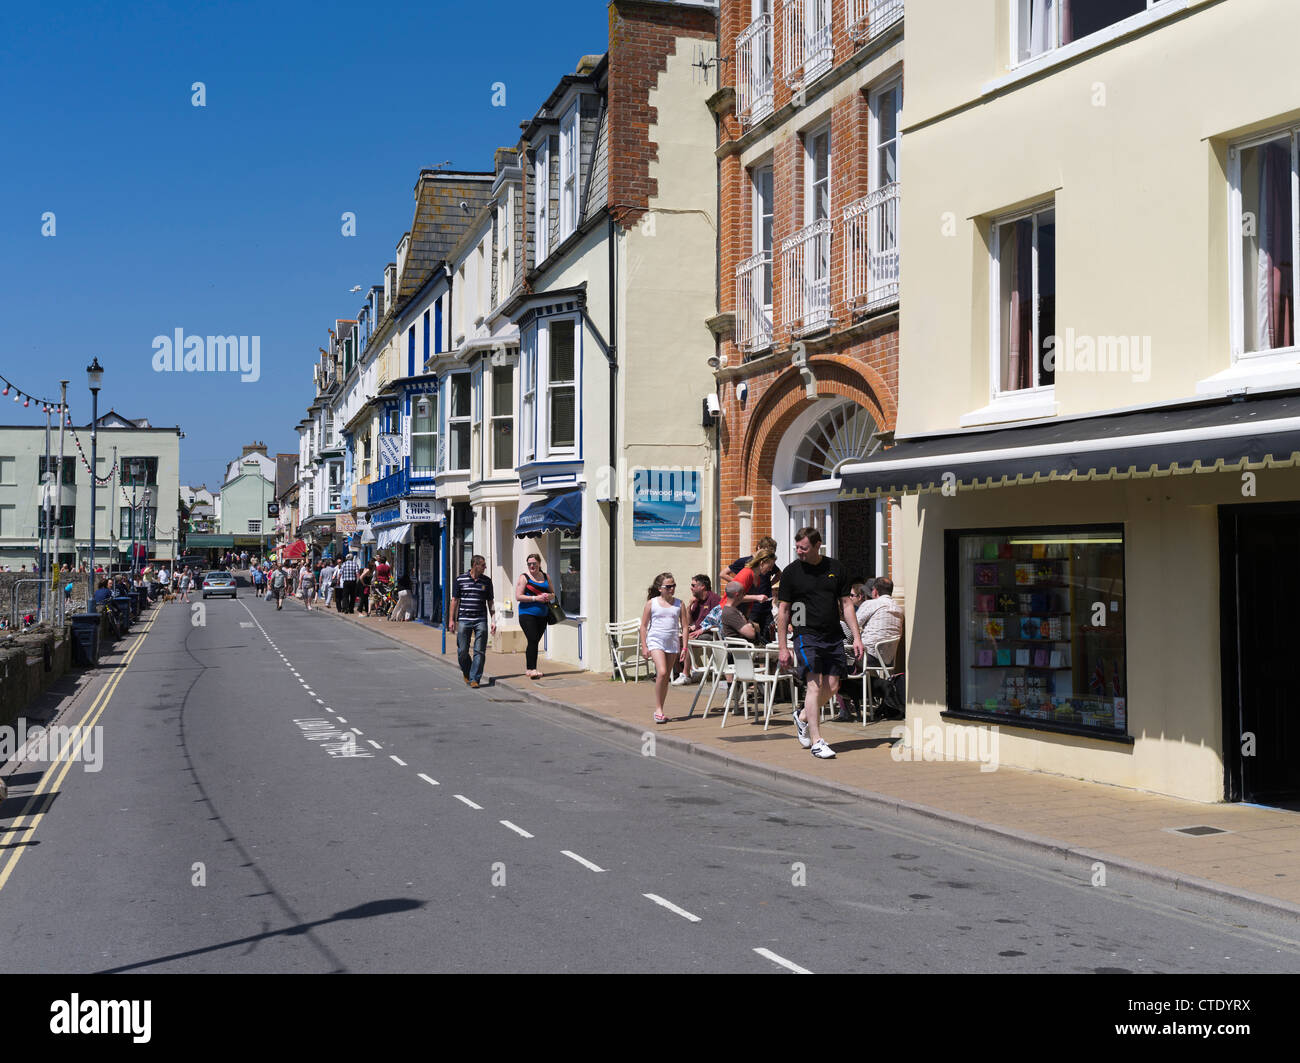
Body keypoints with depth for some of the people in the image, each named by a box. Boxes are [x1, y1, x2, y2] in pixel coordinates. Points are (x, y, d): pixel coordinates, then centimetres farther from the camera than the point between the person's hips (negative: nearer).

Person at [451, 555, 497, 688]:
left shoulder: (486, 581, 8)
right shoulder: (460, 579, 2)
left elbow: (490, 602, 12)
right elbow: (455, 600, 6)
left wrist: (493, 620, 5)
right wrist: (452, 619, 2)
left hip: (481, 620, 1)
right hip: (464, 620, -1)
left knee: (479, 651, -4)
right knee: (462, 651, 3)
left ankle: (474, 679, 1)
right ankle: (466, 672, 28)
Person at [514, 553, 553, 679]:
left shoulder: (546, 577, 14)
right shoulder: (524, 577, -2)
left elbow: (553, 594, 21)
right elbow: (518, 597, -10)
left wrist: (548, 596, -3)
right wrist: (536, 598, -17)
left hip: (542, 615, 5)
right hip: (527, 613, -5)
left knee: (534, 642, 8)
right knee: (533, 641, -15)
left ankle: (528, 669, 17)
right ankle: (531, 669, -16)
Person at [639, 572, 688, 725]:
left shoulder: (679, 604, 6)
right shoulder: (652, 603, 1)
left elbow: (684, 627, 8)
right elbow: (644, 626, 4)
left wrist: (684, 647, 1)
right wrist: (644, 647, -2)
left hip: (672, 643, 3)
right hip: (656, 642, -3)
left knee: (666, 677, 7)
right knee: (662, 672, -20)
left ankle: (659, 710, 17)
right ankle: (658, 709, -11)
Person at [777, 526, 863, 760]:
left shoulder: (835, 568, 8)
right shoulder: (791, 572, 0)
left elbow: (845, 604, 12)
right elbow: (783, 611, 2)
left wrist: (856, 636, 4)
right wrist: (783, 648, -1)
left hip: (833, 636, 4)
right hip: (806, 635, -4)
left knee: (832, 687, 4)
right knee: (815, 685, -13)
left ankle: (803, 717, 30)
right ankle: (816, 741, -10)